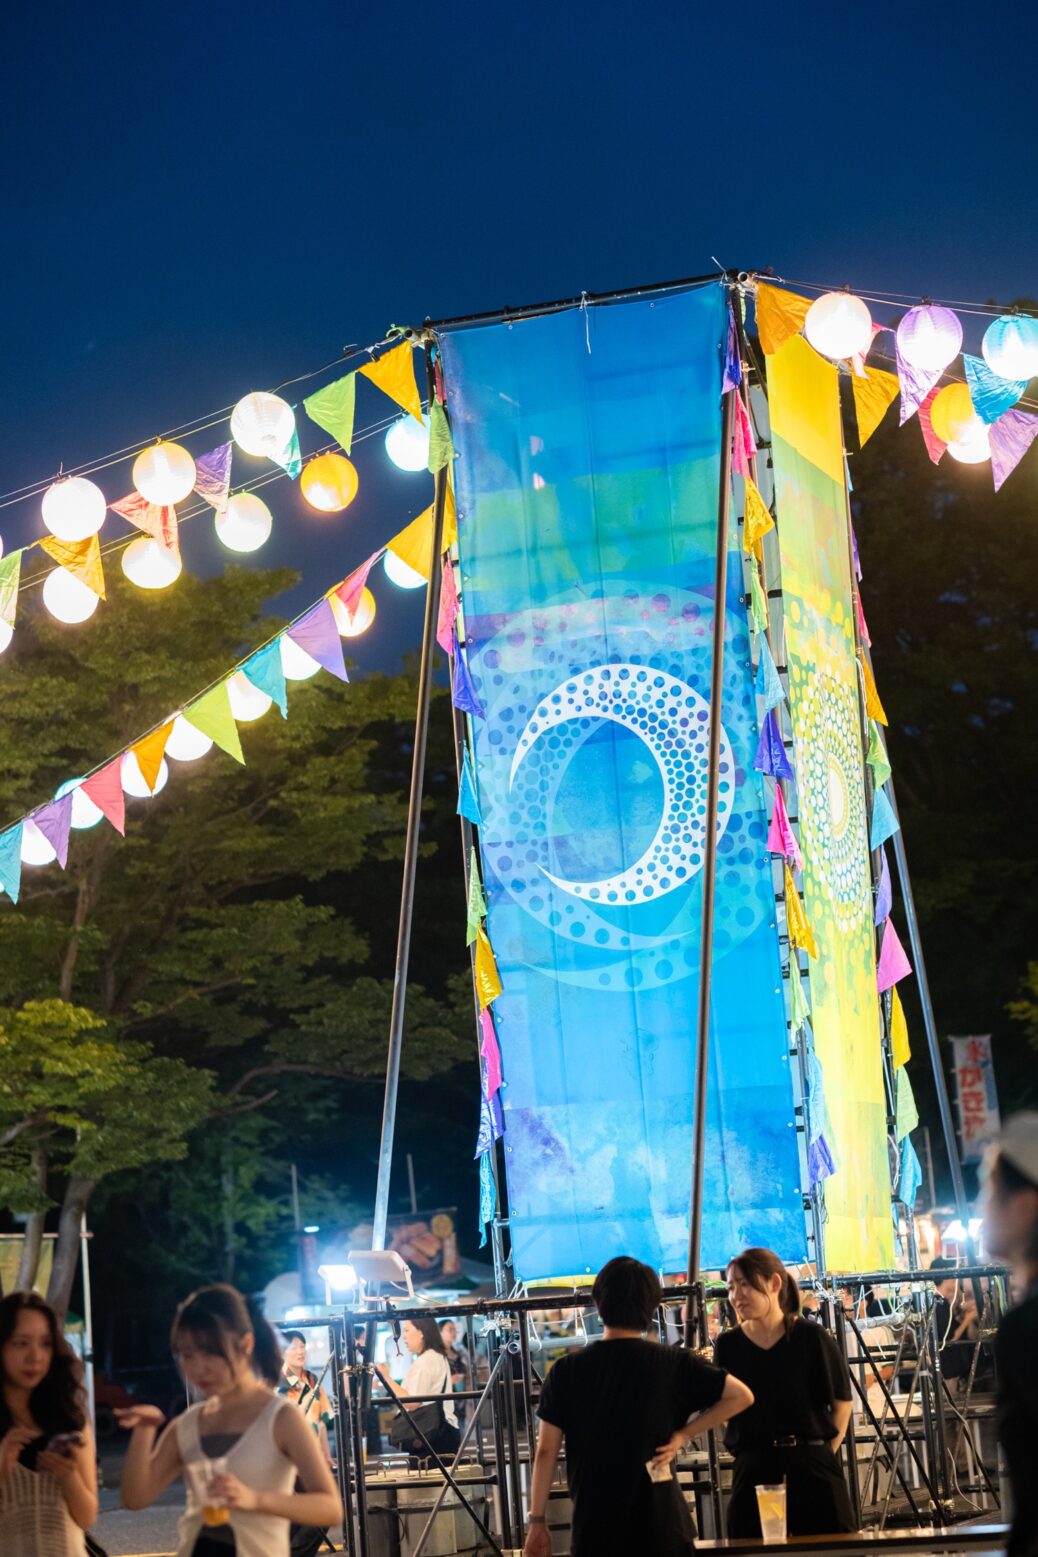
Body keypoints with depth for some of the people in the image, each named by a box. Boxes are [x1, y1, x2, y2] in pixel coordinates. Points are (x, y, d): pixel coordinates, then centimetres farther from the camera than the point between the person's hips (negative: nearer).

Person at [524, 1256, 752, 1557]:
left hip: (595, 1527, 0)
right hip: (660, 1525, 0)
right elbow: (741, 1396, -2)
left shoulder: (566, 1371, -2)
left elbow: (545, 1453, -1)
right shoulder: (673, 1364, -2)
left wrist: (537, 1520, 6)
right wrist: (682, 1435, -2)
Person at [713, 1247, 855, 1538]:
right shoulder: (728, 1345, 2)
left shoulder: (811, 1338, -4)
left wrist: (822, 1454, 2)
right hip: (753, 1470, 2)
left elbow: (841, 1402, 6)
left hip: (812, 1470, -1)